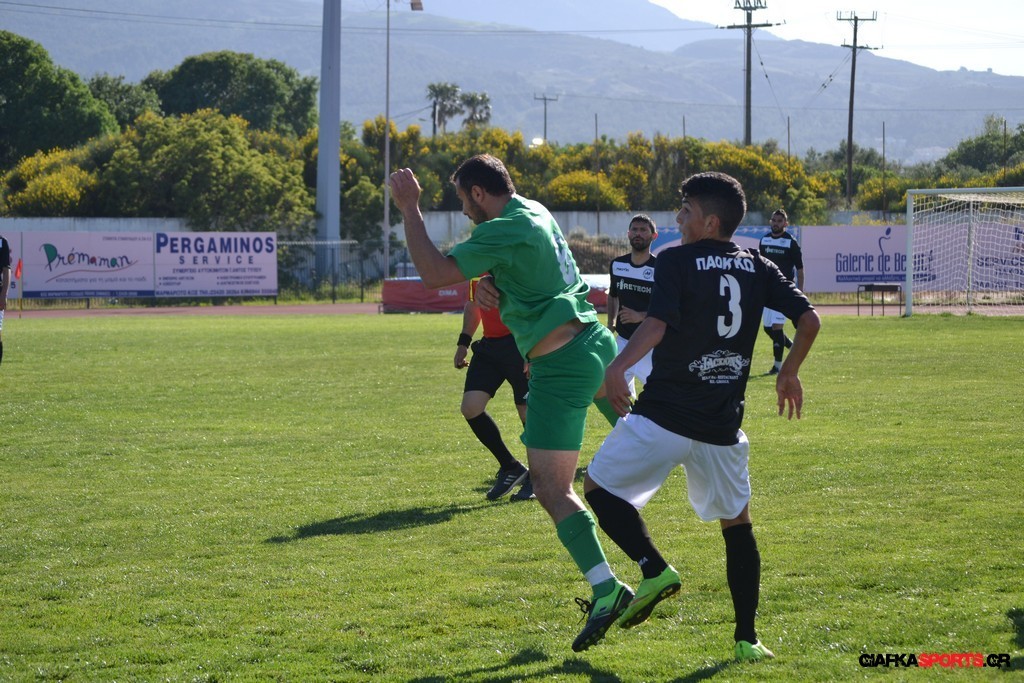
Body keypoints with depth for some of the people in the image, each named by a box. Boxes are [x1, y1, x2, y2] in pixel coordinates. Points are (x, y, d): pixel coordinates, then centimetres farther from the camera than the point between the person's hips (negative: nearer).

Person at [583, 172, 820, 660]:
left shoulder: (676, 261, -6)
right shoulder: (758, 268, 8)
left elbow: (658, 323, -21)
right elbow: (808, 319, 5)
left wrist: (618, 367, -21)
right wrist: (789, 373, 19)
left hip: (664, 416, -5)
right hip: (722, 425, 5)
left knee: (600, 487, 10)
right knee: (736, 523, 16)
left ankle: (654, 568, -11)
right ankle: (747, 638, 12)